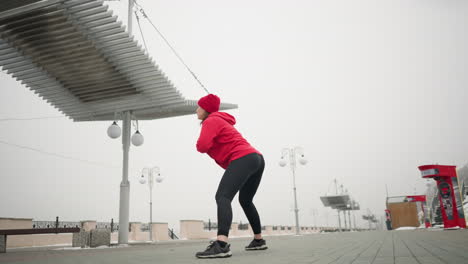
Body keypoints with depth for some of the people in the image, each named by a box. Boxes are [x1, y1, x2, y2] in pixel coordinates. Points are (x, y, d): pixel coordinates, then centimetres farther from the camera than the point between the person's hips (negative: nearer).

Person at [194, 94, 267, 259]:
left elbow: (202, 146, -12)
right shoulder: (222, 121, 31)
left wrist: (200, 147, 10)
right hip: (257, 158, 10)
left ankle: (221, 245, -41)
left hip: (243, 159, -10)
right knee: (245, 200, 25)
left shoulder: (211, 121, 1)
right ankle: (259, 240, 32)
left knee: (222, 197, -23)